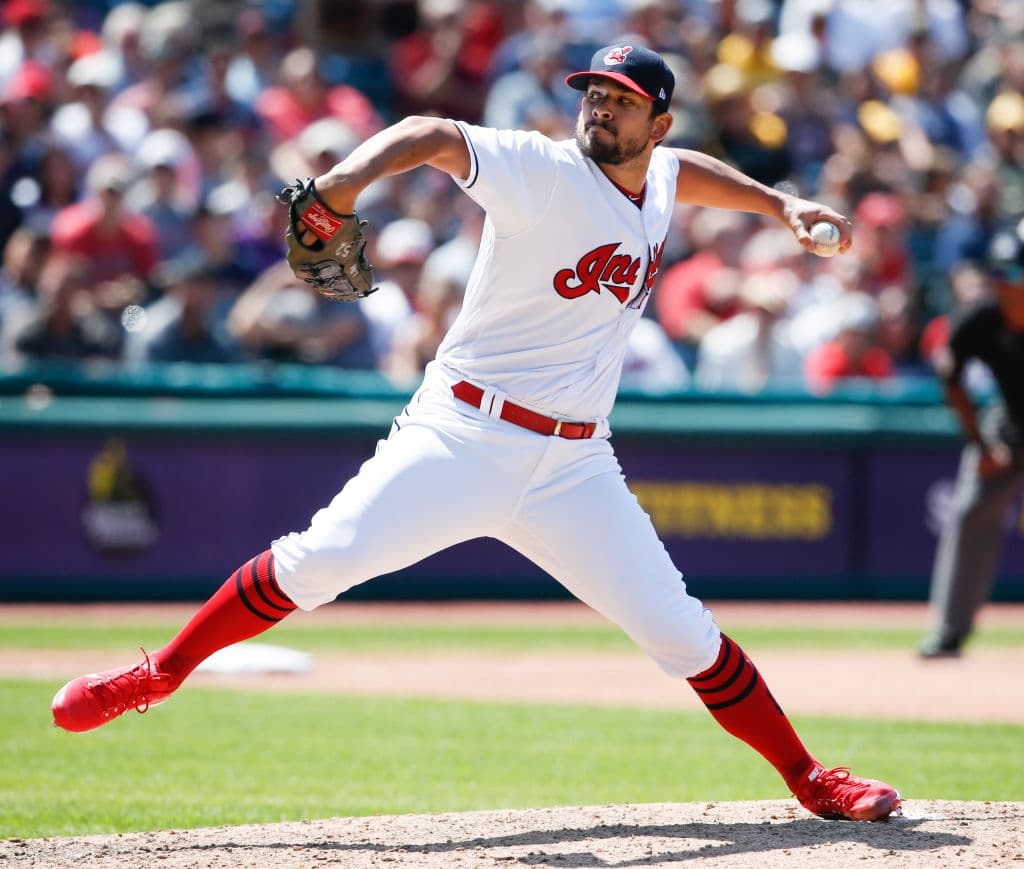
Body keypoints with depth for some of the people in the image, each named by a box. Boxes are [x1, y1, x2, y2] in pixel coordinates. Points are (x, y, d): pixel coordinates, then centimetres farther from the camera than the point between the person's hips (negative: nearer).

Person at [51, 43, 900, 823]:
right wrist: (348, 178, -47)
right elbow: (437, 135, -29)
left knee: (679, 629, 1)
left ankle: (808, 779, 14)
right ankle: (159, 675, -4)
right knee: (323, 558, -19)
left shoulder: (659, 181, 10)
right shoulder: (543, 173, -10)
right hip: (463, 438, -5)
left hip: (573, 468, 5)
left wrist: (780, 202, 30)